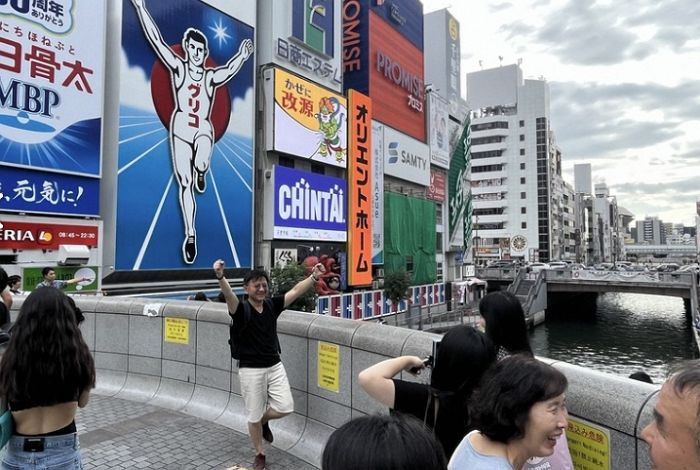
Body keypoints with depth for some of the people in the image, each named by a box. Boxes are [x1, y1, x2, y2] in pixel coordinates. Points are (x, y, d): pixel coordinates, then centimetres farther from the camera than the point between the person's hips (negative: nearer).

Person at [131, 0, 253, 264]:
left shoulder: (211, 77, 9)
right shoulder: (178, 68, 5)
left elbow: (229, 70, -5)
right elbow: (156, 40, 2)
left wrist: (242, 57, -18)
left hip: (203, 130, 0)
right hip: (181, 128, 0)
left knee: (201, 164, -32)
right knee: (184, 183, -2)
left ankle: (201, 172, 8)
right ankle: (190, 234, 6)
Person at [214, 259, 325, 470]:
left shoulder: (272, 305, 0)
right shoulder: (241, 309, -14)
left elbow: (296, 291, -3)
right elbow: (229, 295, -34)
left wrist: (314, 277, -16)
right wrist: (220, 277, -54)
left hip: (275, 366, 4)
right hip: (250, 370, -4)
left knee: (285, 407, 2)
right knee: (254, 415, 8)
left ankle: (264, 421, 35)